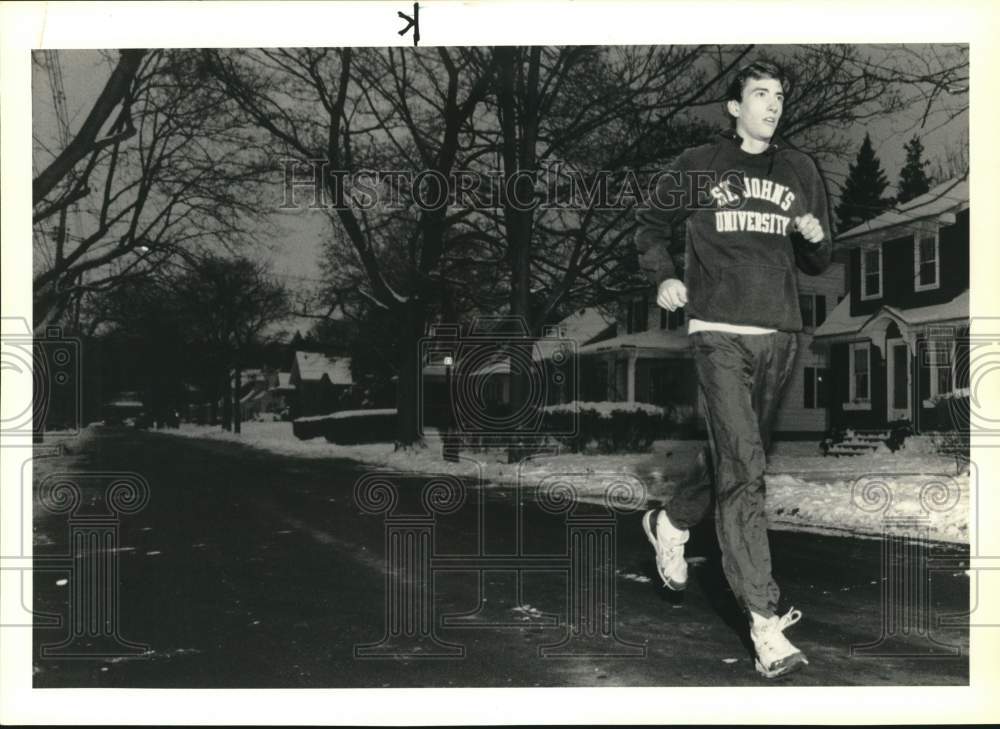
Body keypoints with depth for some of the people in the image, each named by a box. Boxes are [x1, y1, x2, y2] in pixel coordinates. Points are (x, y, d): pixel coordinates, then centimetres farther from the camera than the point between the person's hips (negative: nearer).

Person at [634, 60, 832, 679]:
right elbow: (651, 226, 19)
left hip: (780, 336, 5)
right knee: (743, 470, -15)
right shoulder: (698, 167, 6)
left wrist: (814, 238, -3)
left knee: (741, 460, 14)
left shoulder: (800, 171, 15)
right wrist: (665, 276, 1)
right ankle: (766, 624, -15)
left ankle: (670, 524, 42)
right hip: (719, 333, -5)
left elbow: (817, 264, 19)